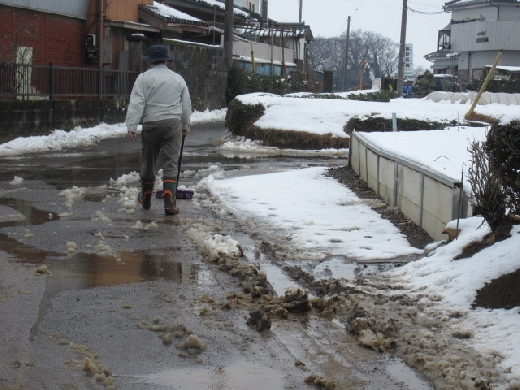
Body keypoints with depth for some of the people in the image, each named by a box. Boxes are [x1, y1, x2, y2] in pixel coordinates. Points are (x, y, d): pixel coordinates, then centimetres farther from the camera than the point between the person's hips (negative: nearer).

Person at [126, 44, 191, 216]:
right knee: (171, 164, 0)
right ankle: (169, 203, -10)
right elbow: (186, 105, 15)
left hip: (151, 124, -1)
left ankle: (146, 199, 30)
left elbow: (136, 104, -10)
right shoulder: (178, 78, 8)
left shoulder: (143, 78, -2)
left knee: (148, 163, 14)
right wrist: (185, 126, 28)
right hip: (173, 124, 1)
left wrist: (132, 126, -11)